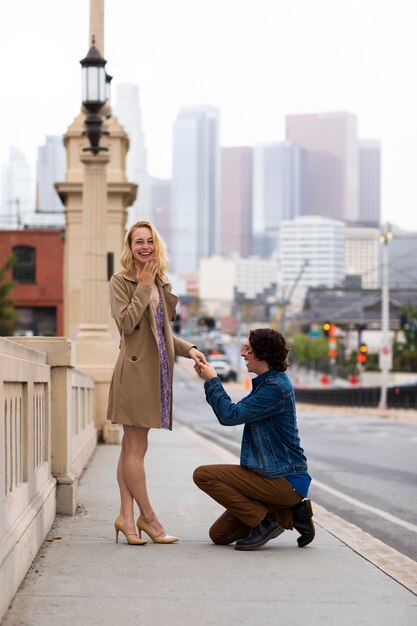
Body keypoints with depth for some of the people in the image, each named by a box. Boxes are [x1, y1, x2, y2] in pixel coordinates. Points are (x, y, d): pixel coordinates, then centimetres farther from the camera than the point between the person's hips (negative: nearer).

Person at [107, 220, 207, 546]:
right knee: (136, 447, -3)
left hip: (156, 370, 7)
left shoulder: (161, 283, 17)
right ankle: (148, 517, 3)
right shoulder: (120, 281, -4)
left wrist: (189, 348, 9)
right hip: (135, 370, -7)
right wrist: (144, 286, -13)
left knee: (132, 447, 9)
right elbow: (127, 323, -18)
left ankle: (126, 516, 11)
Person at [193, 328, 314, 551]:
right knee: (219, 535, 9)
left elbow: (231, 415, -20)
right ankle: (289, 514, 10)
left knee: (203, 475, -15)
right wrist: (210, 382, 10)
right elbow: (235, 414, 17)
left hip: (284, 481, -10)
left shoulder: (276, 388, -19)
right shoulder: (267, 382, 14)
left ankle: (265, 520, -10)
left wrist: (212, 381, -7)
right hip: (274, 475, 10)